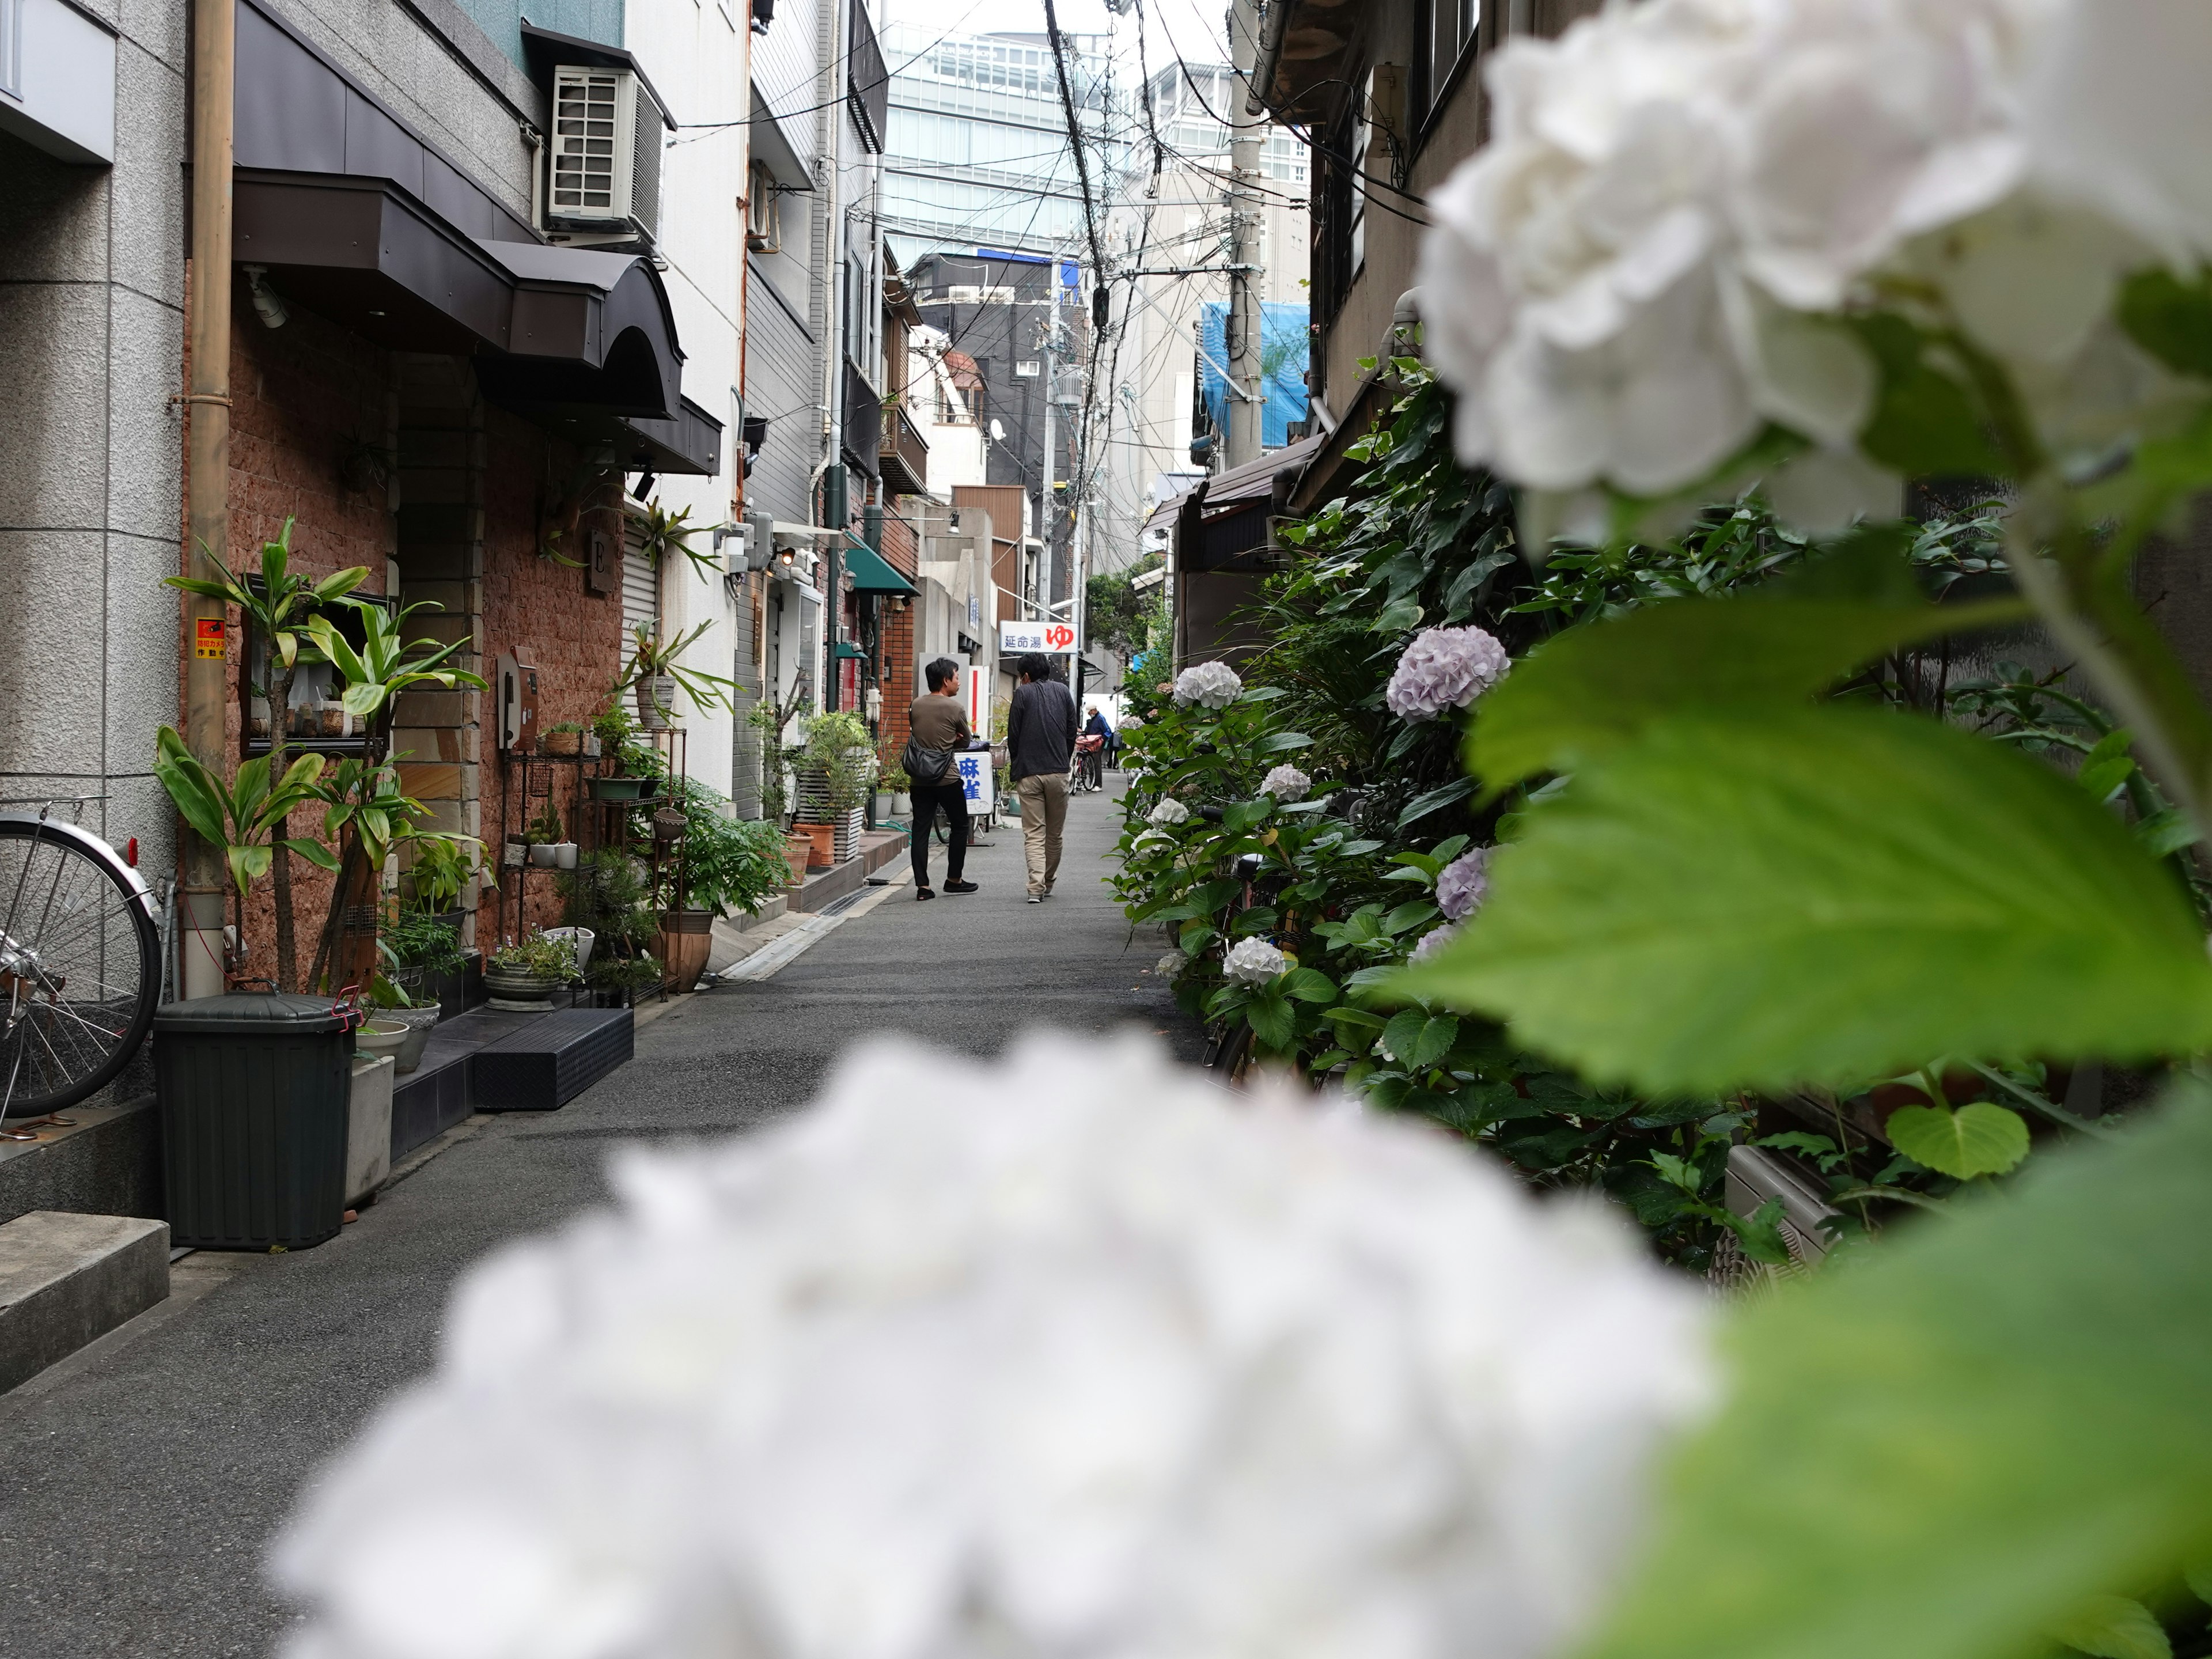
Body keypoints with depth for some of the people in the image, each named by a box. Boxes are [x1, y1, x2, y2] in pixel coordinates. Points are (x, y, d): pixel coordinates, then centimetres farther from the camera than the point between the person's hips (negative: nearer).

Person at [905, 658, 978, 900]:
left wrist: (939, 743, 7)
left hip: (919, 779, 4)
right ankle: (954, 880, 19)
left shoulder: (916, 705, 4)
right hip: (948, 779, -4)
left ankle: (922, 886, 0)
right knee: (959, 827, 13)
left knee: (920, 830, 4)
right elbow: (965, 742, 3)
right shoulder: (955, 708, -8)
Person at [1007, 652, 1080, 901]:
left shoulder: (1022, 693, 0)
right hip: (1058, 773, 2)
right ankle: (1048, 885, 23)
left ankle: (1036, 886, -16)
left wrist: (1016, 766, 13)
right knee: (1054, 834, 14)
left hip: (1028, 774, -2)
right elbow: (1072, 733, 10)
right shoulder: (1063, 691, 10)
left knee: (1033, 834, -2)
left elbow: (1013, 734, 0)